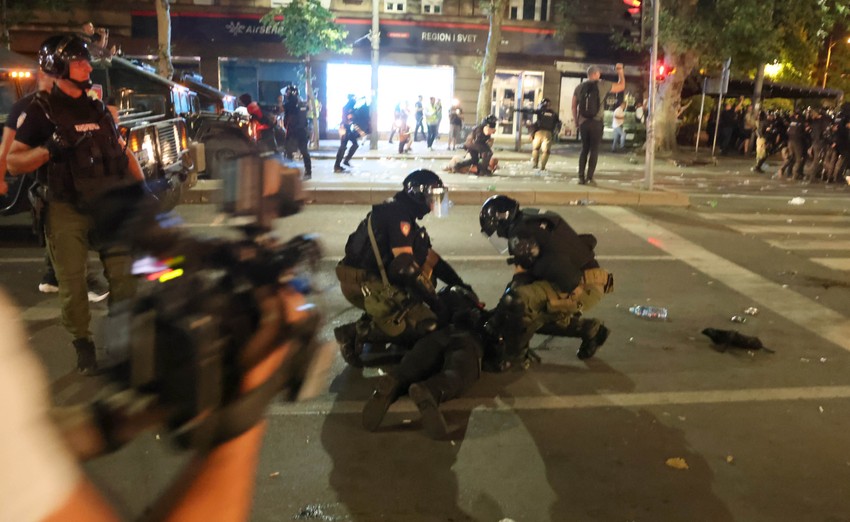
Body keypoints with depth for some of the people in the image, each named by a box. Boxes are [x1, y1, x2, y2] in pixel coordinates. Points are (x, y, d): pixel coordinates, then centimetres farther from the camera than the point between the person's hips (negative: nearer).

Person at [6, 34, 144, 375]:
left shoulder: (98, 109, 16)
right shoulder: (40, 111, 0)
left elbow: (123, 151, 20)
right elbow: (14, 162, -5)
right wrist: (48, 150, -22)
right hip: (67, 209, -4)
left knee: (124, 276, 2)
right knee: (73, 282, -1)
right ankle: (82, 344, 12)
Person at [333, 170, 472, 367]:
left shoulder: (405, 215, 18)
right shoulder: (398, 214, -14)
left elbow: (430, 257, 17)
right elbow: (405, 265, -22)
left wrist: (460, 284, 12)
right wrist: (432, 298, -15)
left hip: (374, 277, 10)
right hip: (363, 283, -10)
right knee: (424, 323, -14)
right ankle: (356, 332, -12)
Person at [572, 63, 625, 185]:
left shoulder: (580, 87, 6)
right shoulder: (603, 85, -3)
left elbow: (574, 106, 9)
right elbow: (621, 86, 8)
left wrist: (576, 121, 19)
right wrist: (620, 72, 20)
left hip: (583, 122, 3)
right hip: (596, 123, -3)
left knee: (584, 149, 13)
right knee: (594, 150, 3)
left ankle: (581, 177, 8)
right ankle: (589, 177, -3)